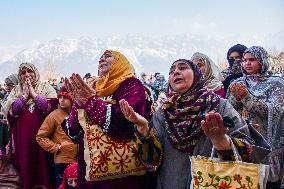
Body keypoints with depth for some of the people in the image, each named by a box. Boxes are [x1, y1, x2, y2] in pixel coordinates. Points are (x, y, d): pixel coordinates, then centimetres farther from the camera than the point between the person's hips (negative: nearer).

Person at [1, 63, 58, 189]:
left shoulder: (47, 88, 6)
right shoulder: (15, 91, 13)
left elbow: (51, 107, -10)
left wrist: (33, 94, -5)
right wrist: (24, 95, -4)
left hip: (41, 134, -2)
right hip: (22, 135, 2)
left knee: (42, 162, -3)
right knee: (24, 162, 3)